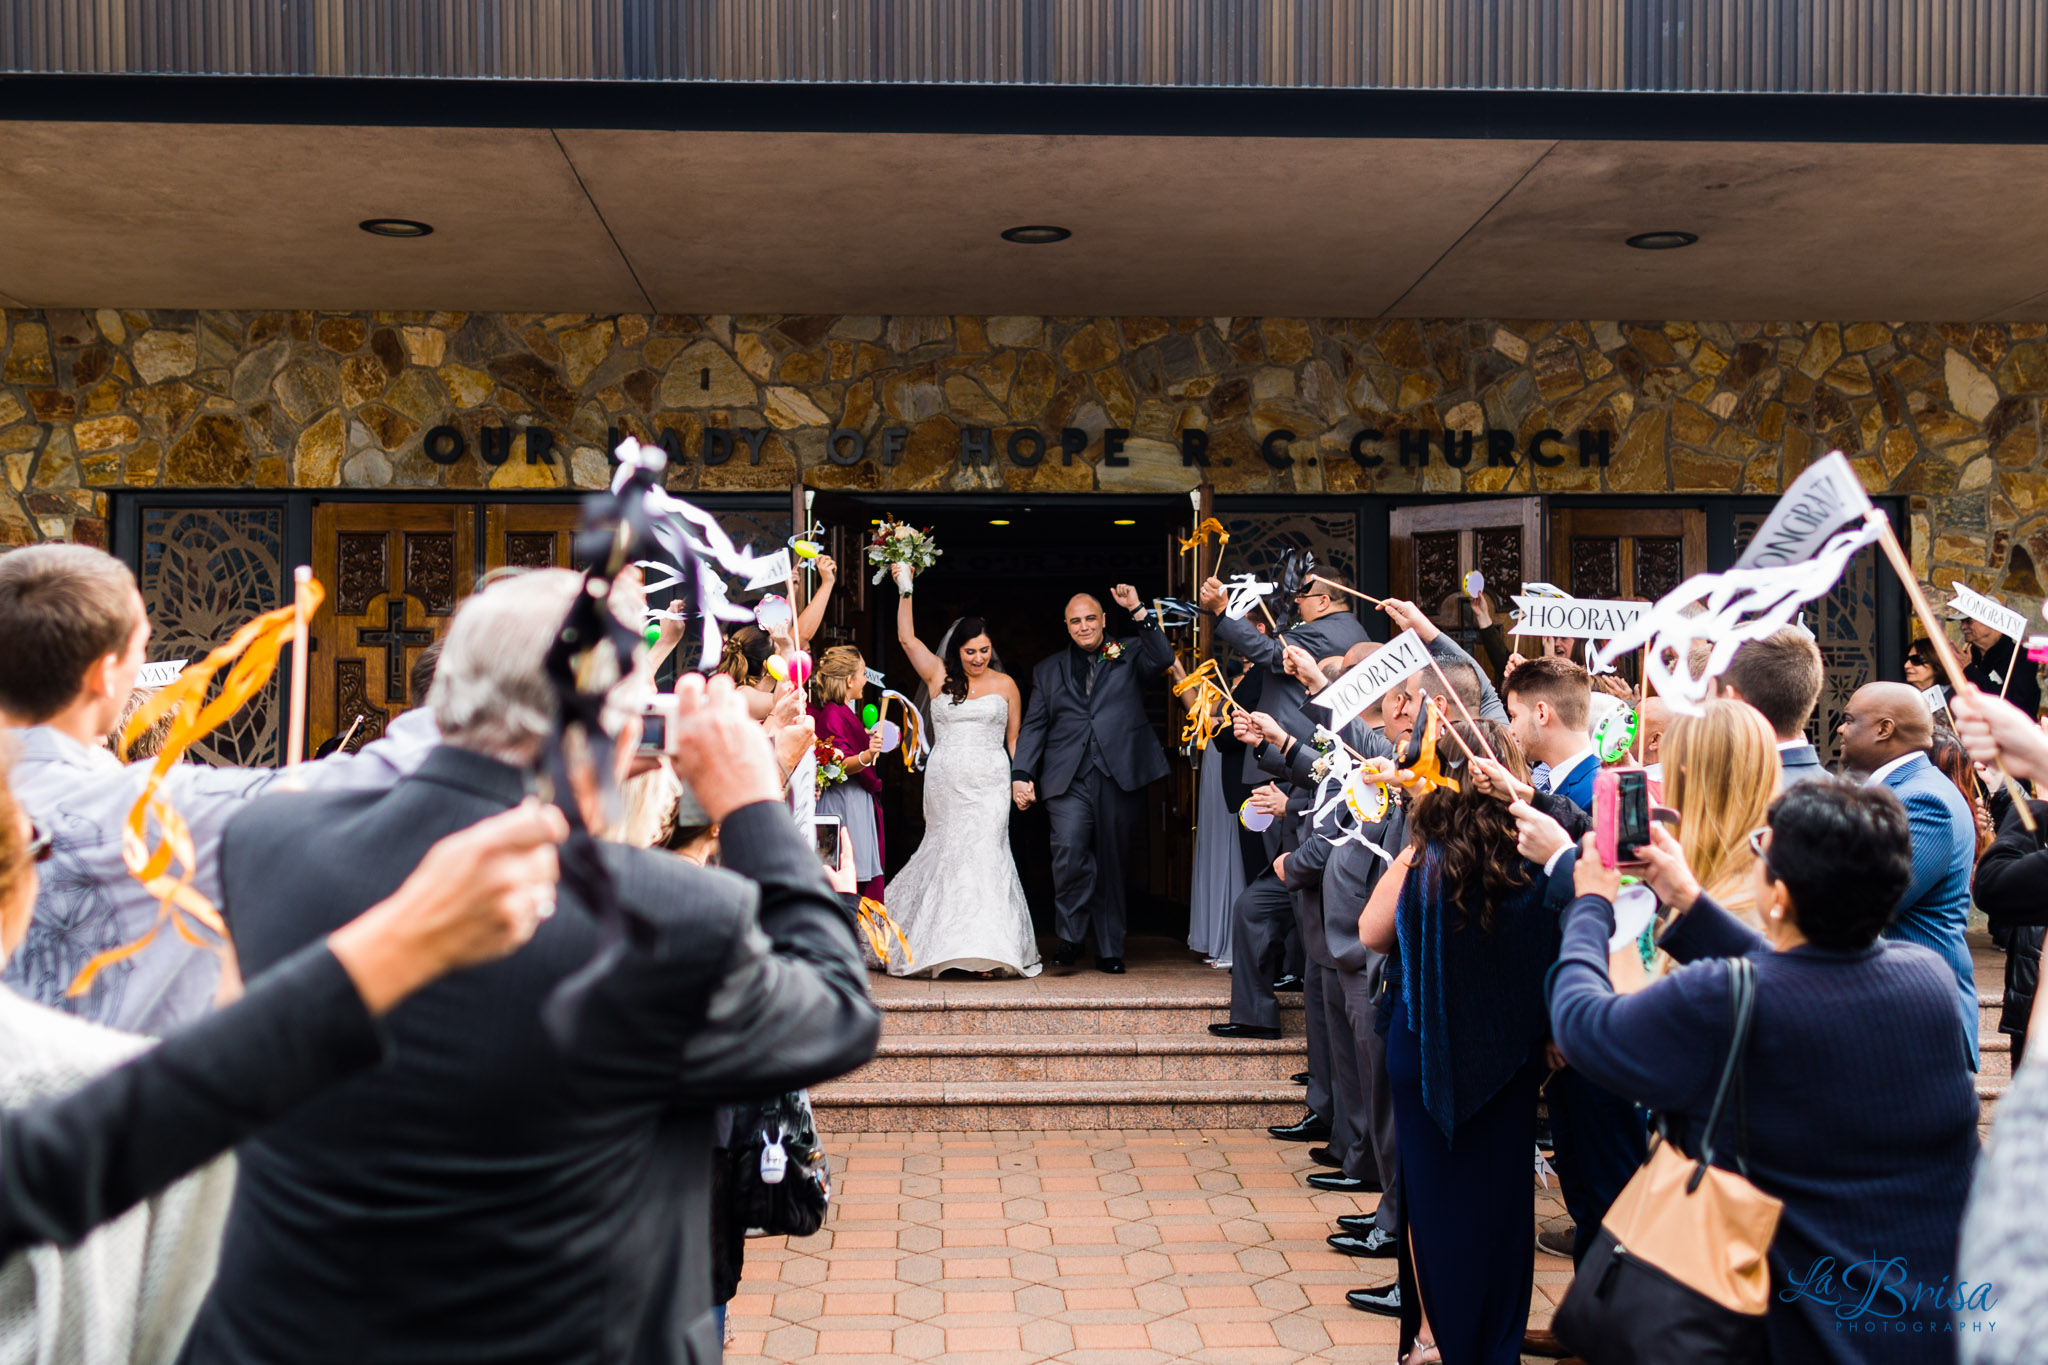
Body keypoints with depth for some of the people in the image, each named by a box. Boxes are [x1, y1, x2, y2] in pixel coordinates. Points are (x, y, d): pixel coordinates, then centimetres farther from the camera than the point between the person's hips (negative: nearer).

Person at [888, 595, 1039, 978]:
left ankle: (989, 948, -11)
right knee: (946, 853, 1)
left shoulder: (1005, 684, 8)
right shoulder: (940, 677, 8)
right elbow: (906, 637, 4)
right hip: (945, 784, 1)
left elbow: (1014, 738, 12)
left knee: (984, 852, -10)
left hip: (989, 784, -1)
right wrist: (905, 591, -1)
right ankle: (944, 946, 10)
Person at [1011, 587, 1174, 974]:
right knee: (1069, 851, -20)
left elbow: (1163, 659, -8)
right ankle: (1071, 936, -2)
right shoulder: (1048, 670, 18)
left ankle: (1109, 950, 17)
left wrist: (1138, 610, -11)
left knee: (1111, 865, 5)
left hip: (1118, 778, 0)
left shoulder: (1129, 655, 13)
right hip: (1069, 781, 1)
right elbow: (1033, 726, 14)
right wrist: (1021, 774, 2)